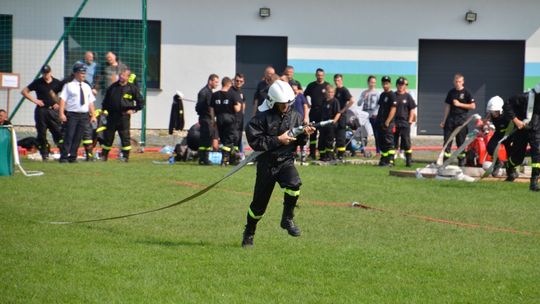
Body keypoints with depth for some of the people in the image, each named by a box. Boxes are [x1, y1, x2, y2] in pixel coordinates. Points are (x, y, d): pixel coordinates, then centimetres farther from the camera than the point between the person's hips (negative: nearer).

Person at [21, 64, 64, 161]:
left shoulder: (57, 83, 6)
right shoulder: (38, 82, 3)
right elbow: (24, 91, 7)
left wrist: (59, 103, 0)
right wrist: (34, 100, -3)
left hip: (53, 110, 0)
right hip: (41, 110, 0)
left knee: (58, 131, -7)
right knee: (42, 133, 0)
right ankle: (44, 154, 6)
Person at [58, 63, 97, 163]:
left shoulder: (87, 87, 16)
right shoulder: (69, 86, 0)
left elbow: (91, 102, 16)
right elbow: (63, 99, -6)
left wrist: (93, 115, 8)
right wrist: (61, 114, -16)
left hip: (84, 115, 5)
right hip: (71, 114, -5)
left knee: (78, 137, 4)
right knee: (69, 136, -8)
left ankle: (73, 157, 10)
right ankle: (64, 157, -6)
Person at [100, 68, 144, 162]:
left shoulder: (132, 88, 1)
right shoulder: (112, 87, 11)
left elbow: (141, 101, 7)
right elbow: (106, 100, 21)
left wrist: (134, 110, -1)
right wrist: (105, 110, 11)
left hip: (124, 115, -3)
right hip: (112, 115, 3)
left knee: (125, 136, -3)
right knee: (108, 136, 6)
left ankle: (125, 156, 4)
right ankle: (104, 155, 16)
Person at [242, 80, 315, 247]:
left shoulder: (295, 117, 2)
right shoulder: (262, 118, -10)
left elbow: (299, 142, 12)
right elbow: (254, 141, -18)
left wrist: (304, 135, -11)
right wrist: (278, 140, -21)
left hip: (286, 161, 2)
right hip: (266, 164, -2)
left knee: (294, 183, -30)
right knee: (259, 204, 6)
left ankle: (287, 219, -8)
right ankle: (249, 234, 31)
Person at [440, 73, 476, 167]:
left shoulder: (466, 93, -2)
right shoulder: (451, 92, 10)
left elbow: (473, 106, -6)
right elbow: (447, 107, 12)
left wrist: (459, 104, -10)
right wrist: (444, 120, 9)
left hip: (461, 119, -4)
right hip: (451, 118, 4)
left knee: (460, 141, 1)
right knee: (447, 140, -2)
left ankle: (461, 160, 9)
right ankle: (446, 159, -1)